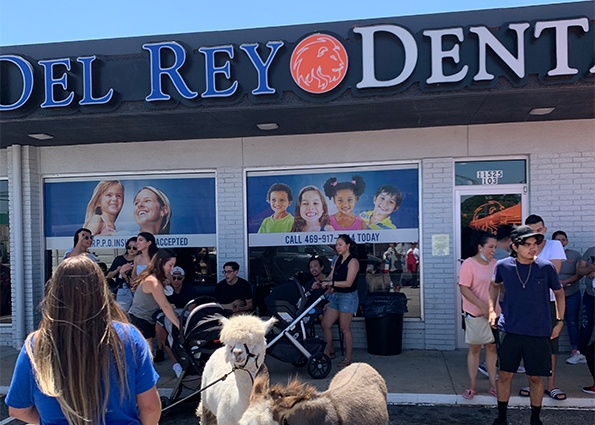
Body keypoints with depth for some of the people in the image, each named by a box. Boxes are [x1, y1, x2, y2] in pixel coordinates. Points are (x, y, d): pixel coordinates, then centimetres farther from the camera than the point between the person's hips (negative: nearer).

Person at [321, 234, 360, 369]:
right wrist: (321, 283, -7)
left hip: (348, 297, -8)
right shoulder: (338, 259, 11)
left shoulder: (353, 261, -13)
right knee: (325, 324, 7)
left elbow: (348, 283, -21)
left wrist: (331, 283, -26)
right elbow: (331, 277, 9)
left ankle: (348, 358, 13)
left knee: (345, 328, 0)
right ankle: (328, 351, 22)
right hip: (335, 295, 8)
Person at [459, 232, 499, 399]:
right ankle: (472, 386, 15)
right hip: (475, 314, -5)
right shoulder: (469, 264, -12)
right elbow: (464, 288, -17)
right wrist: (482, 305, -22)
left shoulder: (495, 264, 7)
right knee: (474, 349, 5)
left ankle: (493, 384, 22)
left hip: (494, 312, 5)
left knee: (492, 347, 11)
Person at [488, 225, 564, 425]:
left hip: (539, 333, 0)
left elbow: (559, 292, 8)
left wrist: (560, 321, 5)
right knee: (505, 374, 7)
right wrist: (492, 309, 6)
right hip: (509, 331, 1)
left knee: (536, 378, 10)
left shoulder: (546, 267, -8)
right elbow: (495, 285, 16)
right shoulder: (503, 266, -6)